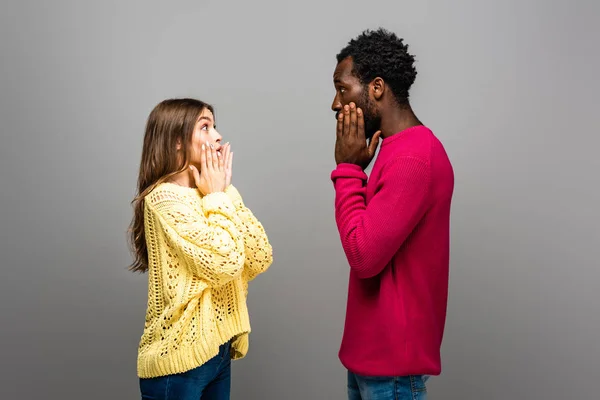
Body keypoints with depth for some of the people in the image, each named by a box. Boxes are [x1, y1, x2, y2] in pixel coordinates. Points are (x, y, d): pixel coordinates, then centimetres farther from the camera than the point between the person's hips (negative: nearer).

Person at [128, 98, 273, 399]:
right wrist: (218, 198, -12)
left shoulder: (209, 196, 8)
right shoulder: (165, 198, -17)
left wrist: (226, 194, -3)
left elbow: (261, 259, 0)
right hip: (179, 357, -7)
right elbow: (224, 263, -25)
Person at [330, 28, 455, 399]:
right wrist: (354, 168, 0)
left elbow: (363, 255, -25)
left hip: (392, 356, -9)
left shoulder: (413, 159, -22)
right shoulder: (402, 149, 10)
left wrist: (347, 168, -17)